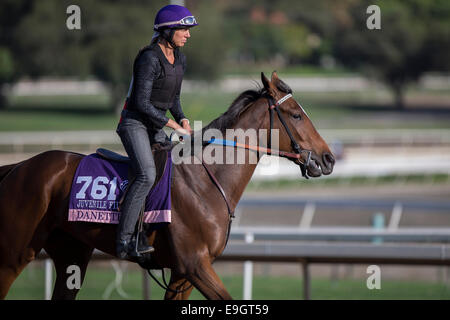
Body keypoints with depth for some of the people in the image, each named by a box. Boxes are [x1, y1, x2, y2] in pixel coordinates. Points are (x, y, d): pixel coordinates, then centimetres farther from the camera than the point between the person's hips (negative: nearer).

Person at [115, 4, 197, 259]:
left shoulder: (180, 59, 8)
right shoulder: (150, 59, -19)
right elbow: (142, 102, -21)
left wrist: (183, 119, 2)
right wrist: (174, 126, -19)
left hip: (156, 127, 9)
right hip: (134, 123, -9)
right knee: (147, 175, -26)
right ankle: (124, 242, -29)